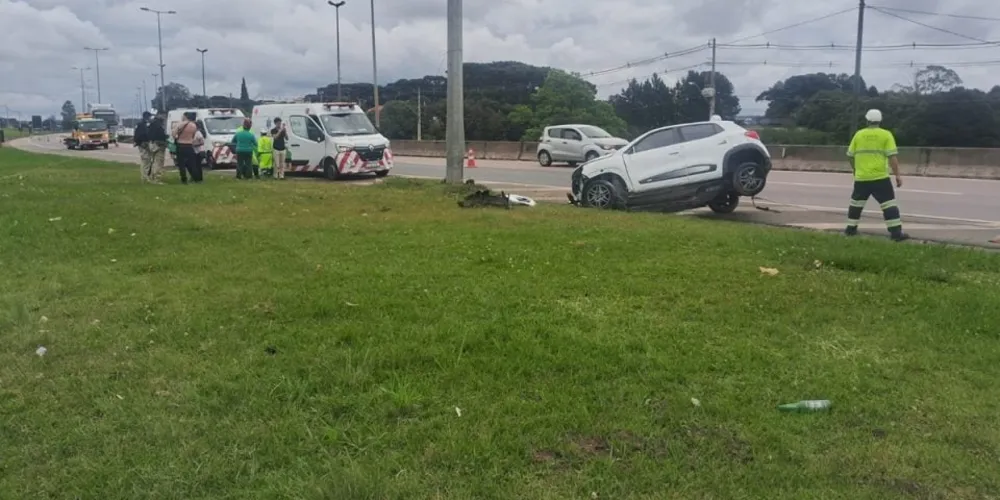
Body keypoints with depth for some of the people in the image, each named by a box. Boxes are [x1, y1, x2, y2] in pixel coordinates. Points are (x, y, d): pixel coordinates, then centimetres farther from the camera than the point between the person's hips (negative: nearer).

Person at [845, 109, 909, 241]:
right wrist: (897, 175, -4)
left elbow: (850, 156, 13)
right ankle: (896, 232, -4)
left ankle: (851, 229, 23)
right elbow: (892, 156, -8)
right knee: (888, 204, 0)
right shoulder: (886, 134, -2)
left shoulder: (859, 134, 6)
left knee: (856, 203, 16)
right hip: (880, 177, -3)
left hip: (861, 177, 3)